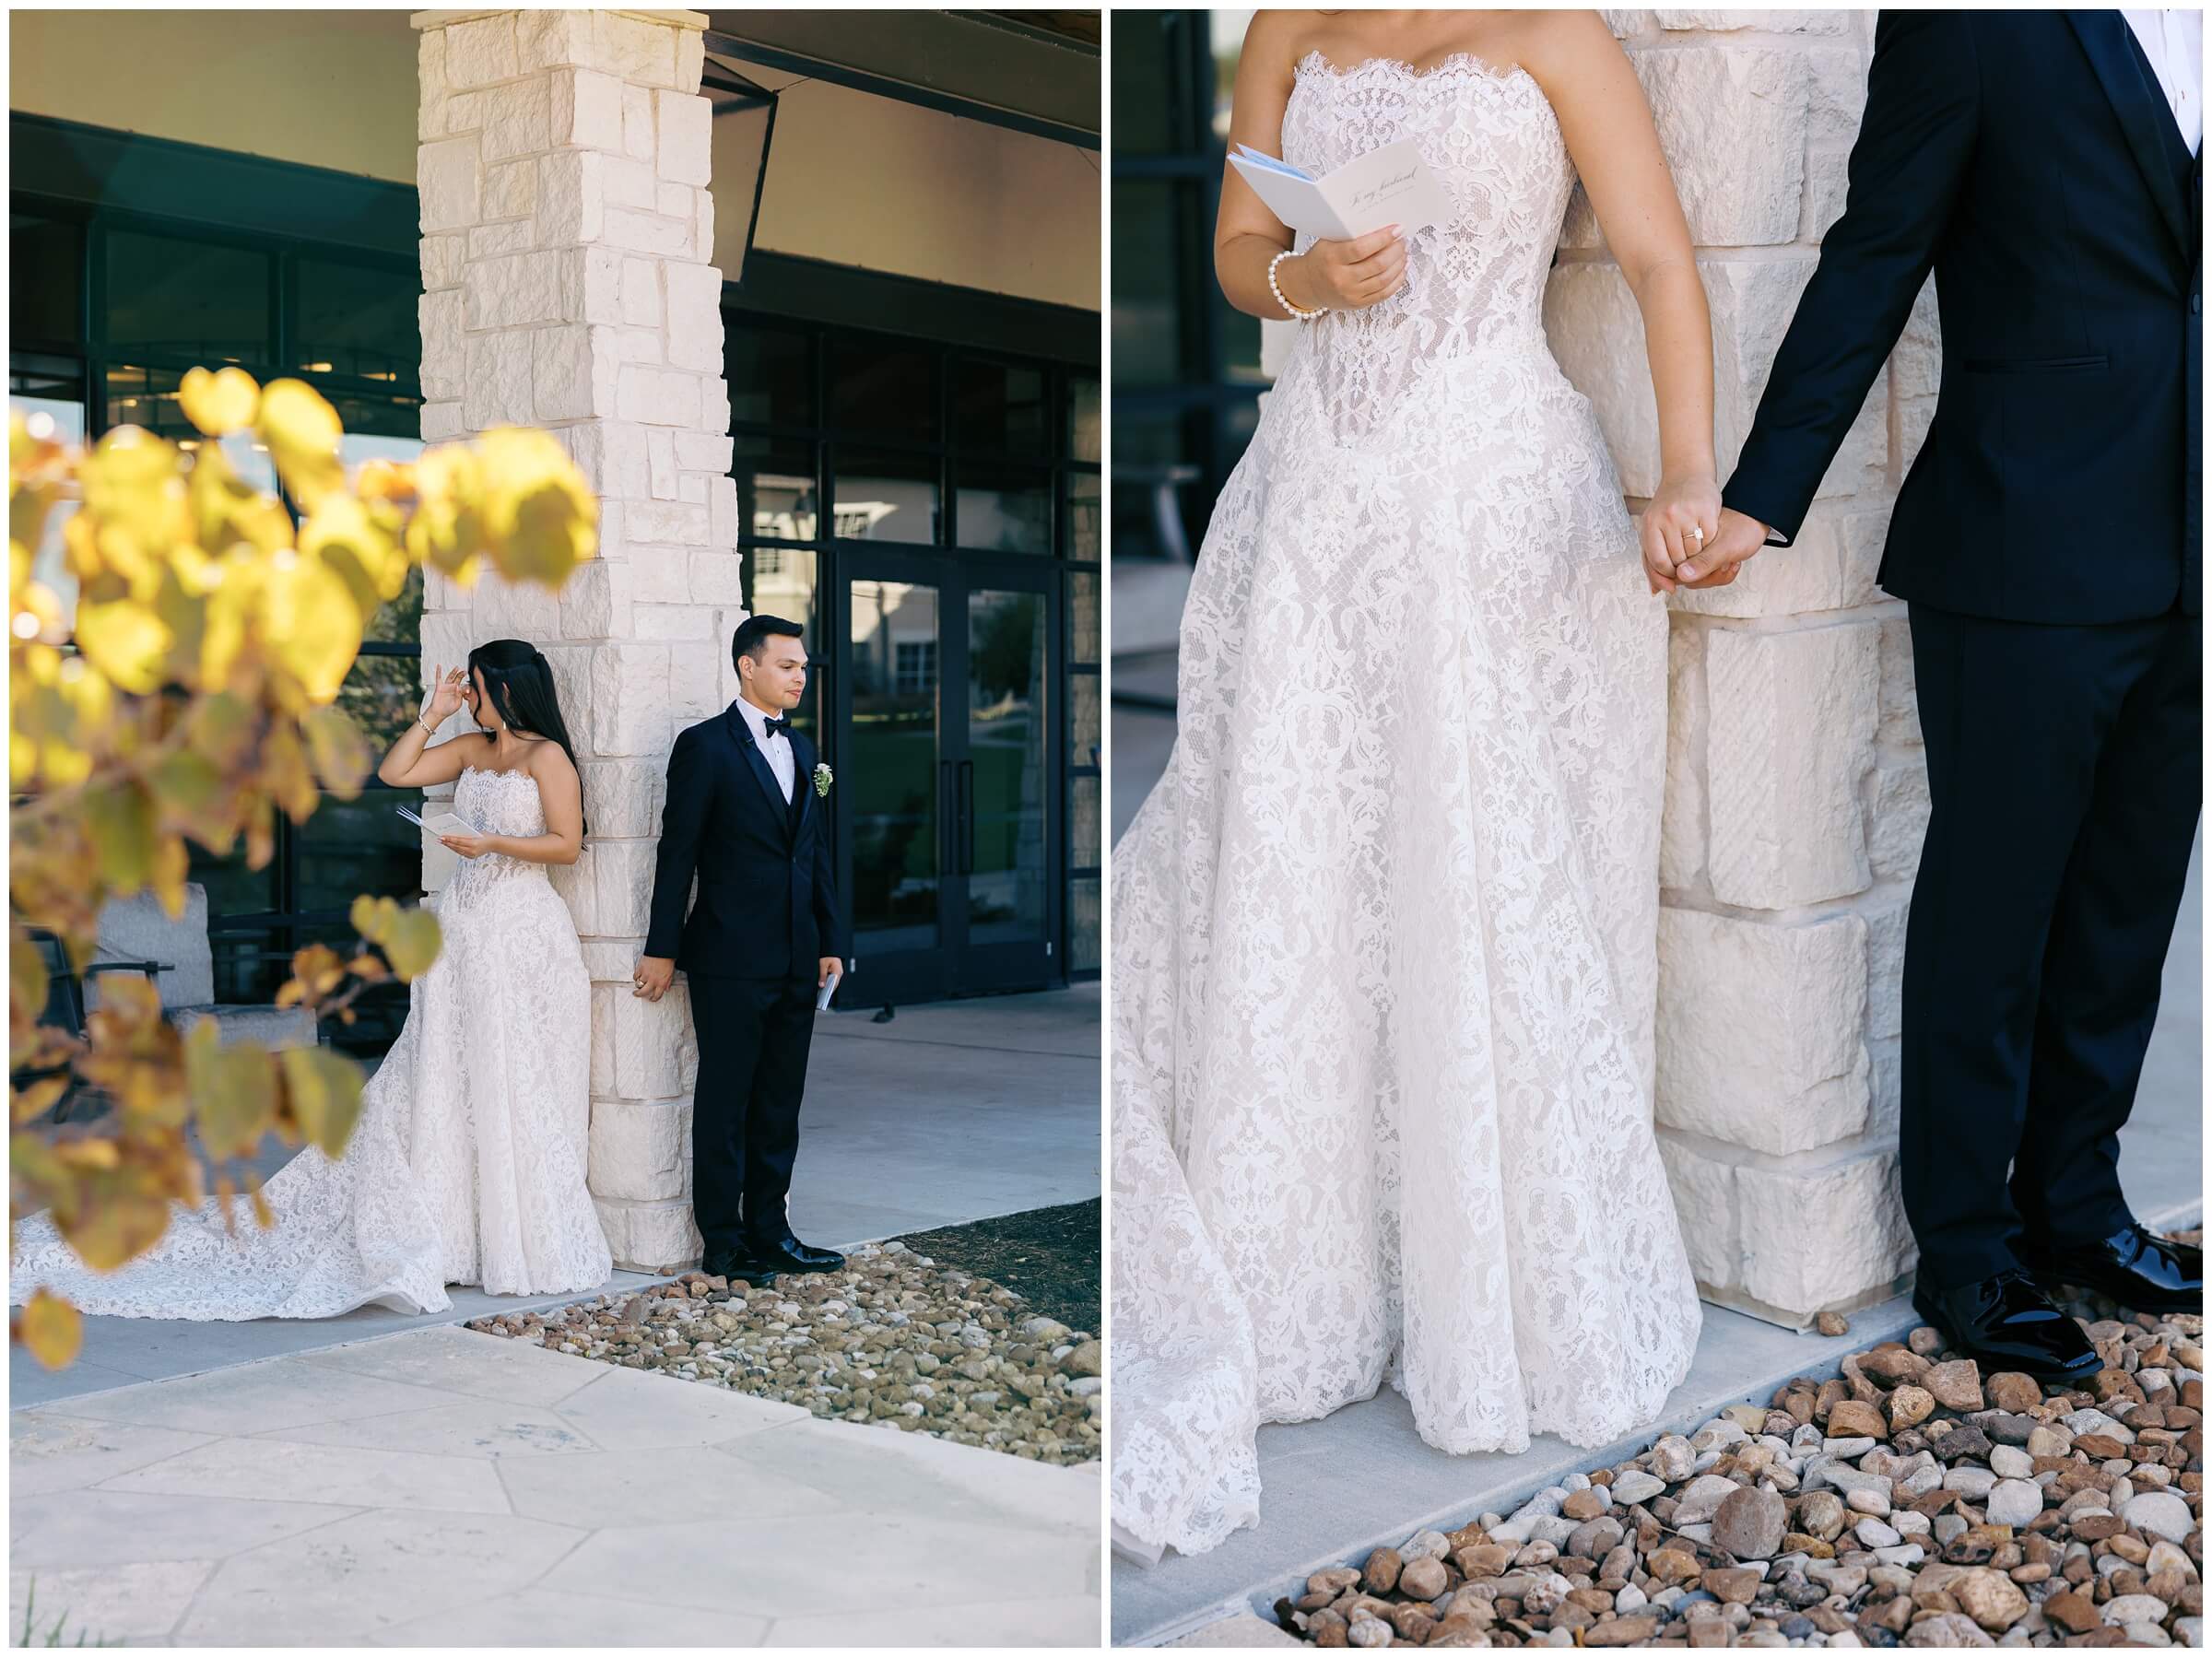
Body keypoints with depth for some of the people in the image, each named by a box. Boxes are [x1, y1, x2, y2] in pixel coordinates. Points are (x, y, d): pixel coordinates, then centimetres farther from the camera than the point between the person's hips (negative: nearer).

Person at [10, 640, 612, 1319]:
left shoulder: (546, 755, -5)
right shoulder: (472, 748, 13)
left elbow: (567, 843, -9)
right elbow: (395, 772, 10)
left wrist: (492, 843, -18)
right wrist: (432, 713, 8)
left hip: (522, 938, -6)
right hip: (464, 930, 6)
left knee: (513, 1092, 0)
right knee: (437, 1084, 6)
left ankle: (527, 1245, 10)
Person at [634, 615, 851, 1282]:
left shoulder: (801, 747, 13)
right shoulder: (704, 746, -7)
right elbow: (677, 853, -8)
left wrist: (831, 940, 12)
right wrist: (663, 949, -9)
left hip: (796, 962, 7)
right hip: (731, 960, -6)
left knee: (779, 1104, 12)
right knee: (724, 1102, 3)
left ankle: (769, 1232, 21)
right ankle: (723, 1242, 11)